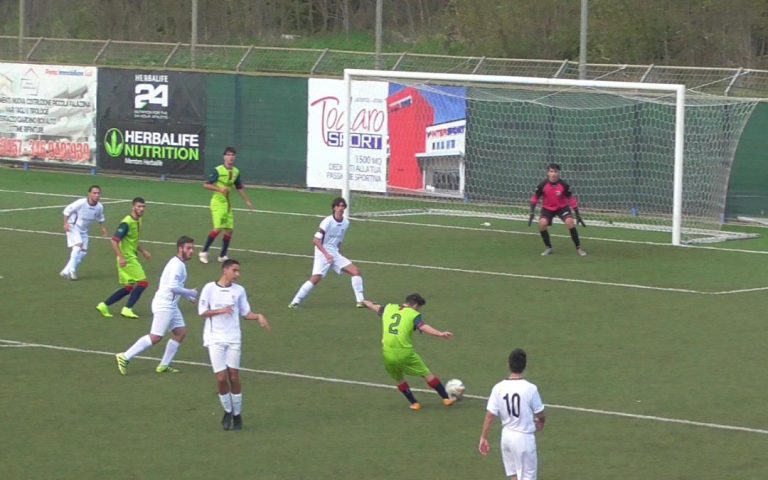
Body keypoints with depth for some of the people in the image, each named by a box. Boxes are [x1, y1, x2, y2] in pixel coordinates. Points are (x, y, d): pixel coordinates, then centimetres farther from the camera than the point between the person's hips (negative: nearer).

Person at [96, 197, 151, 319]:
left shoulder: (138, 221, 11)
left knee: (129, 287, 12)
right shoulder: (127, 223, -18)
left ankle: (104, 305, 17)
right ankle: (127, 309, -5)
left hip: (132, 258, 9)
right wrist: (121, 257, -30)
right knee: (143, 282, -11)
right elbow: (114, 241, -23)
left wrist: (143, 251, 22)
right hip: (127, 259, -9)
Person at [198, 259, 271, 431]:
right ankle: (227, 411, 14)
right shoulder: (210, 288, -3)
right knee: (221, 378, -7)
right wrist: (220, 310, -18)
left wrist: (258, 317, -9)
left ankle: (237, 415, 13)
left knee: (234, 377, 0)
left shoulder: (239, 290, 5)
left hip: (233, 339, 2)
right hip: (215, 339, -2)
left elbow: (245, 313, 10)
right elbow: (202, 312, -3)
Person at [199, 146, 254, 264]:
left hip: (228, 203, 6)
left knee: (229, 230, 2)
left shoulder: (236, 172, 6)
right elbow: (206, 185, -13)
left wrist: (247, 201, 22)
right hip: (218, 202, -6)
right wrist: (219, 189, -26)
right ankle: (204, 252, -3)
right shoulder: (218, 170, -13)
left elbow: (239, 188, 21)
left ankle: (222, 256, 15)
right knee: (218, 228, -17)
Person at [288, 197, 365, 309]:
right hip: (322, 254, -6)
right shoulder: (328, 221, -14)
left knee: (356, 271, -6)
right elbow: (316, 240, -17)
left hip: (335, 254, 6)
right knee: (315, 278, -20)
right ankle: (295, 302, -7)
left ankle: (360, 300, -1)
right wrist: (326, 254, -24)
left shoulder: (346, 223, 6)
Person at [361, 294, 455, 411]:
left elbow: (376, 307, 34)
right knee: (427, 374, 11)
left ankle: (414, 403, 26)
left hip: (388, 354, 4)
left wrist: (367, 303, 56)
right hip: (405, 353, -4)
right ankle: (446, 399, 16)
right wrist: (440, 334, -34)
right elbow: (423, 327, -22)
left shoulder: (389, 308, 13)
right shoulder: (414, 315, -3)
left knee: (398, 379, 27)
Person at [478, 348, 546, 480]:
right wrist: (540, 423, 20)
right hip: (524, 438, -4)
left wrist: (483, 438, 3)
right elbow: (540, 415, -3)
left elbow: (489, 415, -7)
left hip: (506, 436, 4)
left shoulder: (498, 388, -7)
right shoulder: (530, 389, -15)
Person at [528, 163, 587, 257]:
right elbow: (535, 198, -4)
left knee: (570, 222, -24)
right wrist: (532, 213, -10)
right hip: (547, 208, 1)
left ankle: (578, 248, -10)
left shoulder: (564, 186, -20)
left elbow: (572, 199, -10)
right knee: (542, 223, -24)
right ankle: (549, 248, -3)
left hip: (562, 207, -1)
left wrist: (578, 215, -10)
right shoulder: (543, 185, -18)